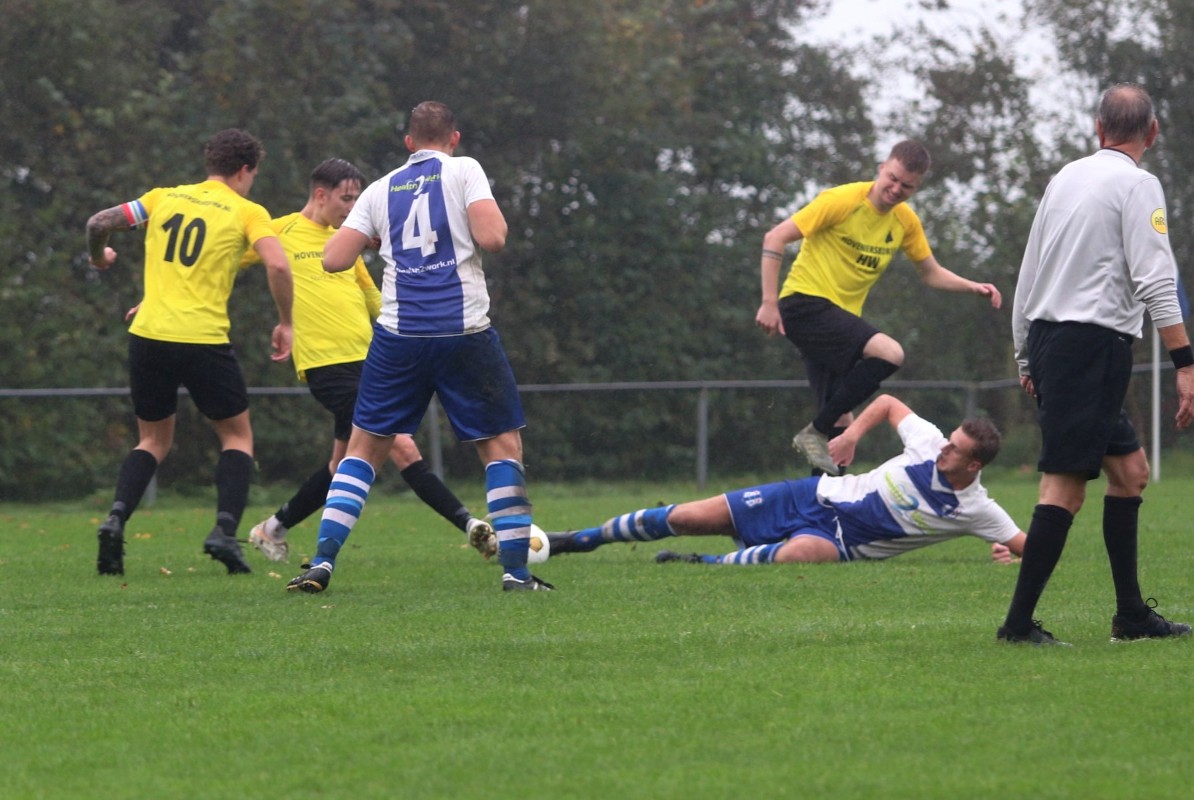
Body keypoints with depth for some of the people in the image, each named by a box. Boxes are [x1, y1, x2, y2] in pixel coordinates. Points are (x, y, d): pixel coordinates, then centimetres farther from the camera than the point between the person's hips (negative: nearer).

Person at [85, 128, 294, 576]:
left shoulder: (164, 198, 12)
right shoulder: (246, 212, 2)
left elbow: (100, 223, 6)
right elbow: (277, 265, -13)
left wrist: (98, 256, 27)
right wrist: (285, 324, 0)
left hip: (148, 336, 4)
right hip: (203, 339, -4)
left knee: (153, 441, 19)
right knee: (237, 437, 14)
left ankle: (116, 518, -5)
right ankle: (225, 530, -5)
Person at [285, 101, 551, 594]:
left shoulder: (381, 190, 12)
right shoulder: (464, 171, 2)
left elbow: (333, 259, 7)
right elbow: (492, 238, -11)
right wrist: (495, 219, 12)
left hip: (399, 337, 3)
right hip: (465, 332, -3)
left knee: (364, 448, 12)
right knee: (503, 445, 8)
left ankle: (322, 562, 1)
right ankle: (515, 569, 1)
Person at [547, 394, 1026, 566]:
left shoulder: (973, 510, -10)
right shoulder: (929, 443, -3)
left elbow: (1025, 545, -6)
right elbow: (888, 403, 14)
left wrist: (1010, 555, -27)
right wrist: (853, 432, 0)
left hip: (839, 542, -3)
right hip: (819, 497, 3)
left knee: (798, 554, -44)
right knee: (691, 518, -4)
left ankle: (706, 565, -24)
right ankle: (579, 540, 11)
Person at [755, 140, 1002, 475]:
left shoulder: (906, 221, 8)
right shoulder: (843, 201, -13)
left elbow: (931, 273, 21)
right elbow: (775, 238, -13)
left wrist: (972, 287, 2)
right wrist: (769, 302, -19)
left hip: (838, 316, 8)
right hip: (805, 301, -8)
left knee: (839, 424, 5)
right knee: (890, 353, -26)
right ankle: (815, 432, -18)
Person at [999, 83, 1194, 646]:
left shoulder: (1066, 177, 17)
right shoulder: (1137, 185, -5)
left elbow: (1028, 274, 20)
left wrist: (1026, 357, 27)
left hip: (1048, 340, 8)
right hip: (1094, 341, -8)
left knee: (1130, 469, 14)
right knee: (1065, 485, -9)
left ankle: (1131, 615, 13)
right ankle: (1018, 622, -13)